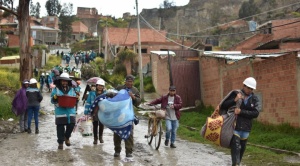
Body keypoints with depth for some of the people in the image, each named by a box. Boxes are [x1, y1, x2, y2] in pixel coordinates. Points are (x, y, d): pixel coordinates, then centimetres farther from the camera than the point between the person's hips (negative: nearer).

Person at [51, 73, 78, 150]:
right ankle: (60, 142, 10)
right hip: (60, 111, -2)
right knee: (60, 127, -1)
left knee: (71, 125, -3)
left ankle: (67, 137, 26)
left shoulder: (71, 89, 15)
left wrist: (76, 98, -5)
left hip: (70, 111, 3)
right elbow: (52, 100, 4)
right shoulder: (56, 89, 6)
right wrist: (55, 97, -17)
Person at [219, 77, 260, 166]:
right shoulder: (235, 94, -2)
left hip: (246, 129, 4)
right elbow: (222, 106, -6)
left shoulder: (254, 99, 5)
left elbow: (256, 113, -7)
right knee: (235, 149, -13)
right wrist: (234, 100, -20)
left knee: (241, 151, 14)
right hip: (234, 128, -4)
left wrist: (241, 112, -17)